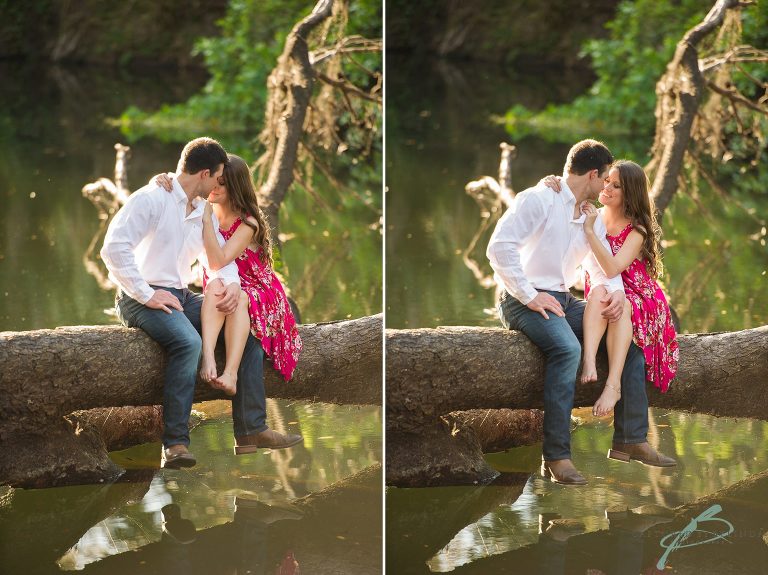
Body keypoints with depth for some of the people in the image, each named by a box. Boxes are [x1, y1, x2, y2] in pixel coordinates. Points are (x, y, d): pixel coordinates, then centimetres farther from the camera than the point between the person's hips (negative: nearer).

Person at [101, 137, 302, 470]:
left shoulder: (203, 212, 16)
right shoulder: (151, 199, -11)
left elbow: (218, 255, 21)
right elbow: (114, 247, -20)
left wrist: (232, 283, -3)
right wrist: (145, 294, -21)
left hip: (181, 297, 9)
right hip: (143, 299, -9)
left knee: (249, 331, -3)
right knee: (188, 341, -36)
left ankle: (251, 430, -2)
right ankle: (175, 444, -37)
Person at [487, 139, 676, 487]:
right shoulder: (539, 200, -10)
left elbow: (603, 267, 19)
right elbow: (500, 247, -19)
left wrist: (616, 291, -6)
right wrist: (531, 297, -21)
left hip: (563, 301, 9)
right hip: (523, 302, -8)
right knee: (567, 348, -35)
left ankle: (631, 439, 4)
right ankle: (556, 456, -35)